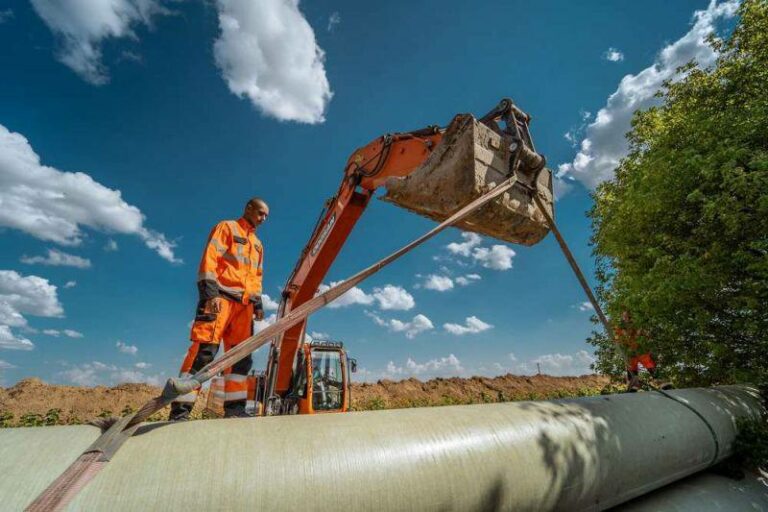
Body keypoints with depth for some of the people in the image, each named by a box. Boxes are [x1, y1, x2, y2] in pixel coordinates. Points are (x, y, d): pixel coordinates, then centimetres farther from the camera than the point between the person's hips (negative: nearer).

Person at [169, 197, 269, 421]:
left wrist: (257, 303, 15)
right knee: (204, 349, -13)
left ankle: (234, 408, 5)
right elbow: (209, 259, -7)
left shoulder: (258, 244, 26)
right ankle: (180, 410, -7)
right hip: (220, 297, -7)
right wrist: (210, 292, -18)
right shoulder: (226, 227, 6)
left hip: (244, 303, 7)